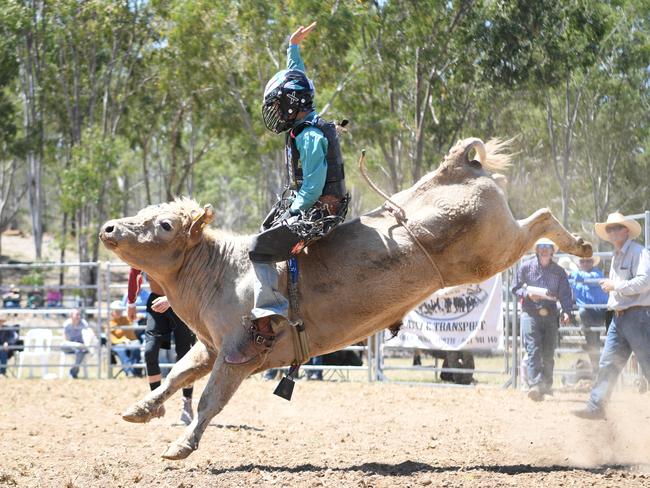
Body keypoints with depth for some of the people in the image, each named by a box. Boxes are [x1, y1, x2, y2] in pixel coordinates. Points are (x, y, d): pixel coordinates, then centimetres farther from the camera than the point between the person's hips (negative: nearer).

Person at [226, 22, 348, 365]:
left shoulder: (309, 136, -18)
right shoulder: (307, 123, 11)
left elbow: (313, 186, -22)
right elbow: (295, 82, 28)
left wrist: (291, 215, -16)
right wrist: (293, 47, 34)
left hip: (317, 212, -11)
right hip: (305, 206, 11)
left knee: (260, 249, -20)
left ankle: (264, 328, -28)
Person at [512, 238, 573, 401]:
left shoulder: (558, 271, 8)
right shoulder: (526, 267, 4)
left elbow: (565, 294, 3)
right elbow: (516, 288, 8)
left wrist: (566, 311, -13)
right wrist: (528, 294, -12)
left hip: (550, 315, 3)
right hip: (530, 313, -2)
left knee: (548, 352, 6)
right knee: (533, 349, -15)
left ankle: (546, 386, 18)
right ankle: (535, 384, -23)